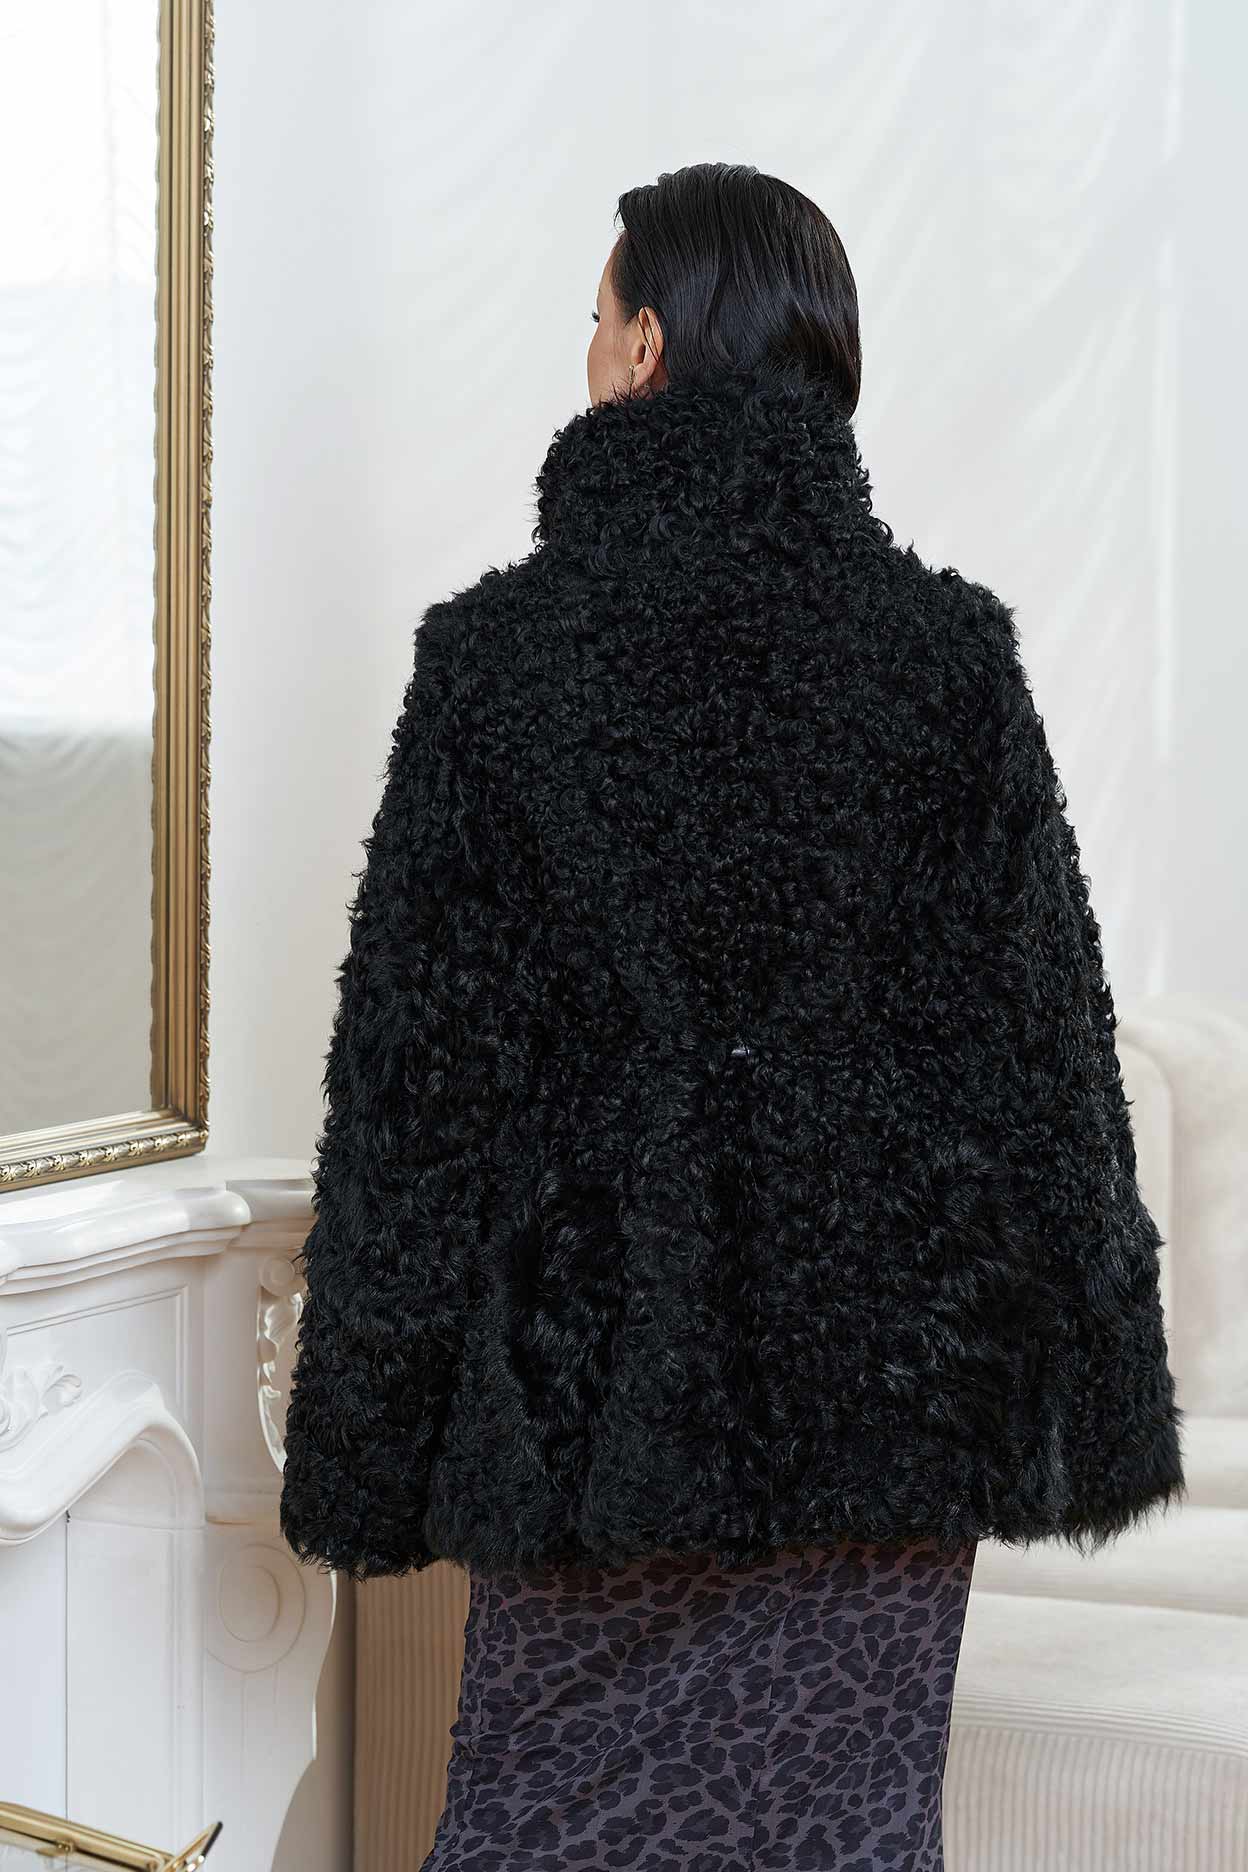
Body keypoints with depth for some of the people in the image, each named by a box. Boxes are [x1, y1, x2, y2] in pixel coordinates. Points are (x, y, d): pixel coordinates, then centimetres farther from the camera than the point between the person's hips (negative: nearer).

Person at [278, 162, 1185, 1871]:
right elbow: (1049, 1025, -2)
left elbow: (416, 1053, -6)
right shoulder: (953, 650, -5)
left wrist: (373, 1432, 3)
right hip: (889, 1359, 1)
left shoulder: (498, 647, -8)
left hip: (598, 1344, -1)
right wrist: (1079, 1405, 8)